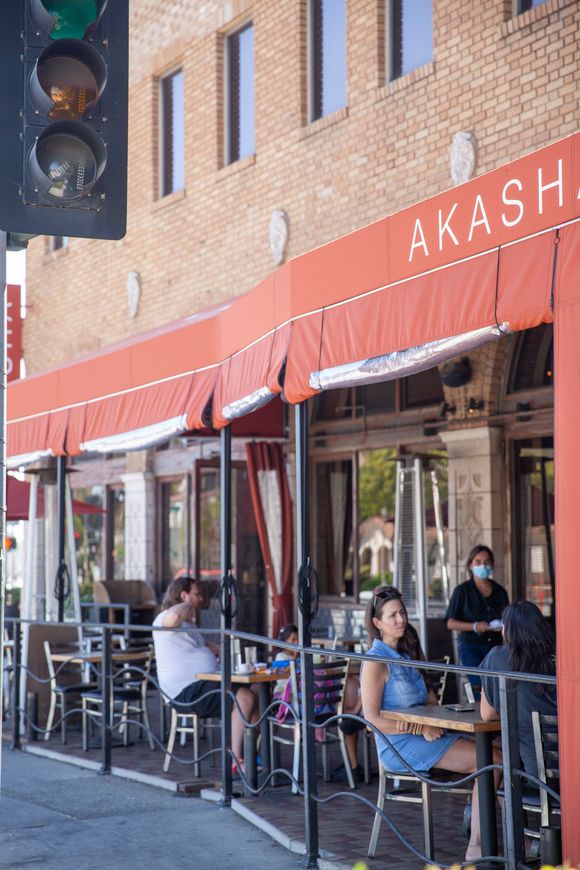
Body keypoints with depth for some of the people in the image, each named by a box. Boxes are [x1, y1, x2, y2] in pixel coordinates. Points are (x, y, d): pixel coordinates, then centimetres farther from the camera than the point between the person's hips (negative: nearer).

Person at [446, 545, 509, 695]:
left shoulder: (499, 591, 14)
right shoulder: (463, 591, 2)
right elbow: (450, 623, -2)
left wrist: (503, 626, -2)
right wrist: (475, 626, -17)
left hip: (495, 646, 3)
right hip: (471, 646, -3)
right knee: (481, 686, -20)